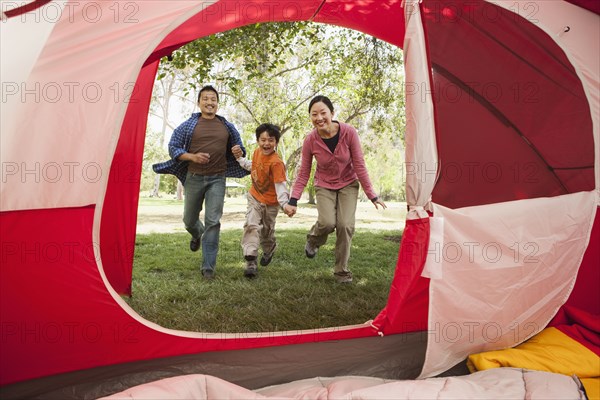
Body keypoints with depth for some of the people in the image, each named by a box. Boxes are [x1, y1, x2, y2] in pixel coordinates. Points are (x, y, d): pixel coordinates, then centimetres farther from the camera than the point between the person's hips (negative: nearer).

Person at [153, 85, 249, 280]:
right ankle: (197, 235, 51)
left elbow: (238, 148, 21)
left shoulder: (227, 126, 7)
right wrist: (192, 157, -15)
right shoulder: (189, 125, 1)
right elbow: (173, 147, 0)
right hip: (194, 178, 0)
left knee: (213, 222, -8)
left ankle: (208, 266, -1)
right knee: (189, 220, 13)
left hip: (217, 179, 0)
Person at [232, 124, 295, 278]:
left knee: (267, 230, 15)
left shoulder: (276, 162, -27)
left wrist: (284, 203, -40)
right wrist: (240, 158, 8)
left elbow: (280, 184, -28)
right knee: (252, 225, -14)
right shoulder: (257, 152, -4)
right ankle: (251, 261, -15)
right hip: (254, 197, 4)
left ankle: (269, 250, 47)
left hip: (270, 202, -4)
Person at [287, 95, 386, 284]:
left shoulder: (349, 132, -20)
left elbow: (359, 165, -13)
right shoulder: (310, 140, -17)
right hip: (324, 186, 0)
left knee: (345, 225, -14)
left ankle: (342, 271, 7)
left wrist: (371, 195, -11)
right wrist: (293, 200, -16)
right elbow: (303, 174, -8)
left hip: (348, 185, 0)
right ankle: (313, 240, 15)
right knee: (327, 222, -22)